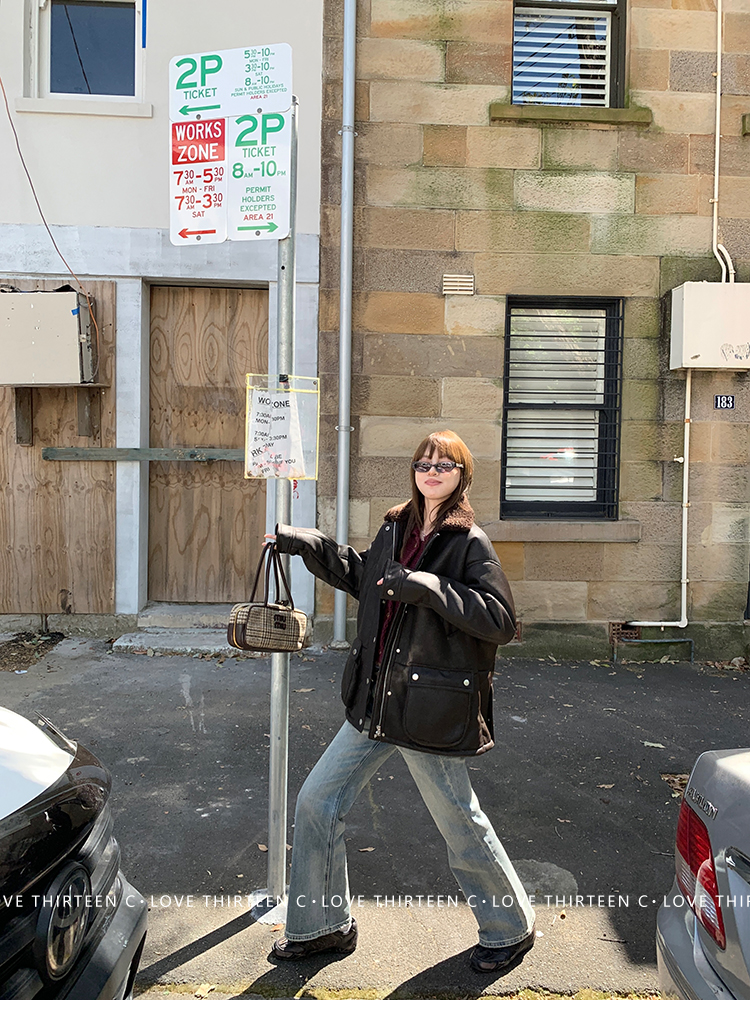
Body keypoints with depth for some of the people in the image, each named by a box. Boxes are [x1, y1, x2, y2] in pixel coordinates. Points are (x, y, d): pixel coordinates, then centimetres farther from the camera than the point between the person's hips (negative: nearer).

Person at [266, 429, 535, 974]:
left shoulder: (470, 543, -11)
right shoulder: (395, 529, 8)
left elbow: (503, 620, -19)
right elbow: (361, 577, 26)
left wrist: (429, 587, -27)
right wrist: (304, 544, 20)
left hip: (432, 709, -7)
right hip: (376, 700, 7)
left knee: (460, 822, 8)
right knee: (317, 803, 10)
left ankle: (511, 929, 35)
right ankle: (326, 926, 30)